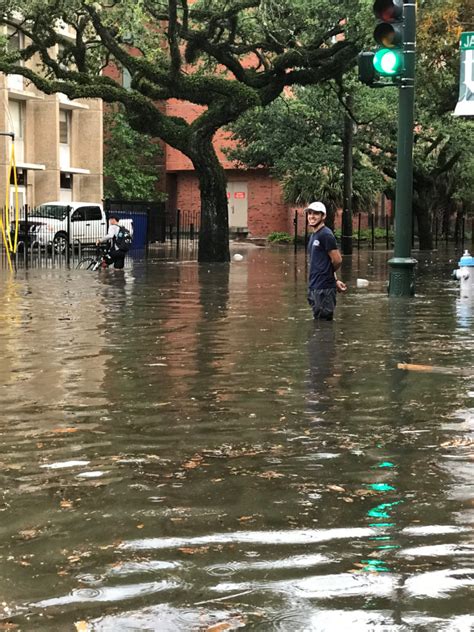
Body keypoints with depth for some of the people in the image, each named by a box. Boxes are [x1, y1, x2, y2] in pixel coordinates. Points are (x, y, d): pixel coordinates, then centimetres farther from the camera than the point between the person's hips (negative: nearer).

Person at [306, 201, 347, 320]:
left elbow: (337, 260, -15)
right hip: (313, 286, 9)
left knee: (324, 320, -3)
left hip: (324, 288, -9)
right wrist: (335, 280, 12)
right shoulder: (313, 236, 15)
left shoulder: (326, 235, -14)